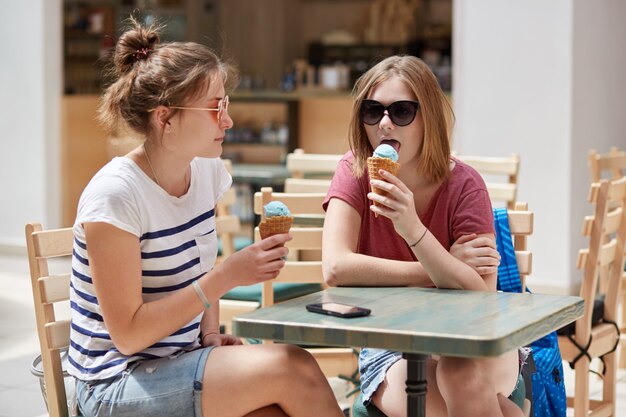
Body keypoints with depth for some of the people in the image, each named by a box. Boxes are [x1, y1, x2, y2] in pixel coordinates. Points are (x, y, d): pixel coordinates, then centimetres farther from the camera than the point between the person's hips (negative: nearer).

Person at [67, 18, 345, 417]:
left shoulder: (207, 171, 2)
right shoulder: (115, 196, -19)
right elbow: (128, 335, -19)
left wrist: (212, 335, -1)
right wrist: (228, 276, -24)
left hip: (184, 361, 6)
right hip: (119, 383, -6)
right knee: (293, 367, -24)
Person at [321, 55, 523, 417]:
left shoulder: (463, 184, -10)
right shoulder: (355, 172, -6)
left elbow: (482, 298, -19)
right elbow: (336, 268, -19)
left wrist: (413, 229, -34)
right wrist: (445, 268, -19)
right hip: (389, 349, 0)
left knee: (463, 376, -34)